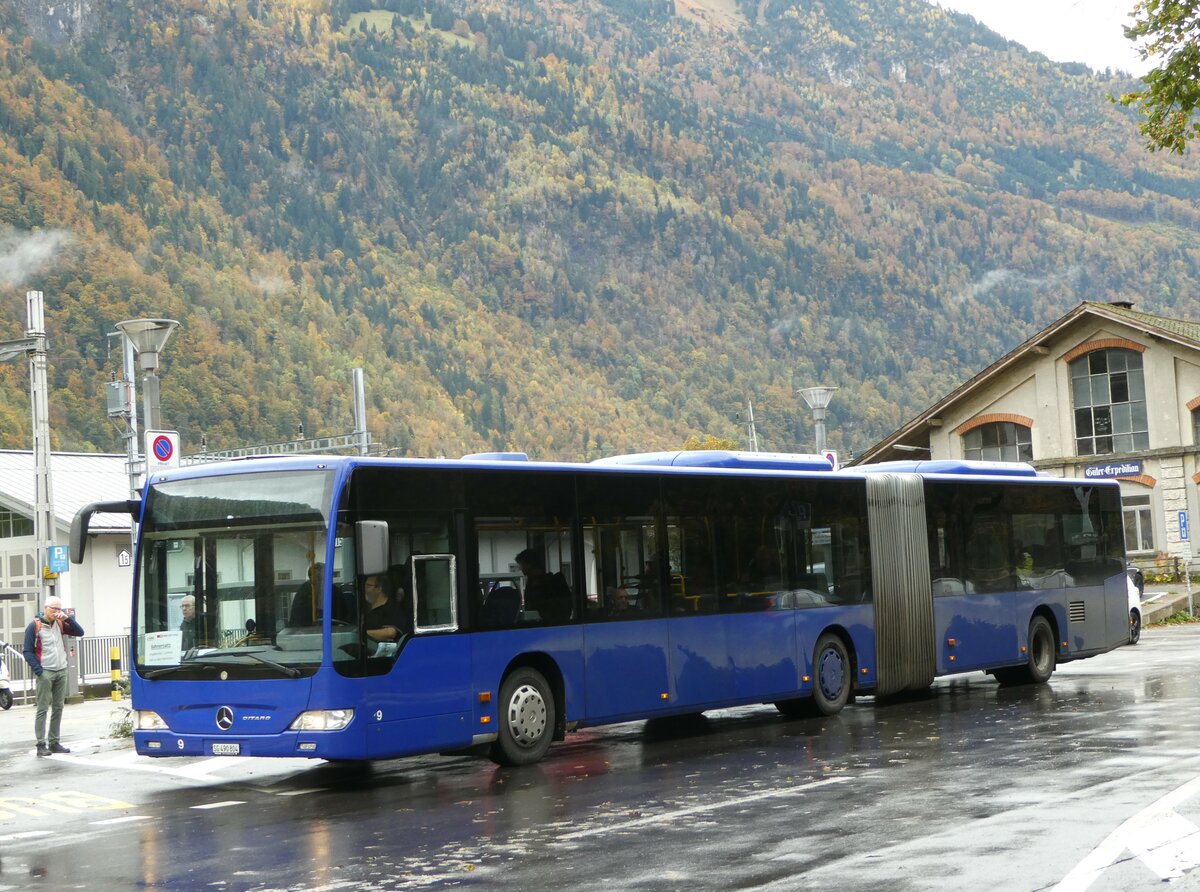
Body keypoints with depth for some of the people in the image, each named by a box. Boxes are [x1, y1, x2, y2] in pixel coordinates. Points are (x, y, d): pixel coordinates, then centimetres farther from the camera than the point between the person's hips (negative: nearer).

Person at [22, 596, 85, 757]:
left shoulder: (60, 623, 9)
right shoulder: (34, 626, -6)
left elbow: (80, 633, 6)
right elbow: (28, 652, -7)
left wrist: (67, 619, -7)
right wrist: (39, 672, -14)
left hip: (61, 672, 6)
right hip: (45, 673, -5)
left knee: (58, 708, 8)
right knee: (43, 709, -5)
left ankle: (54, 742, 14)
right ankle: (41, 745, -5)